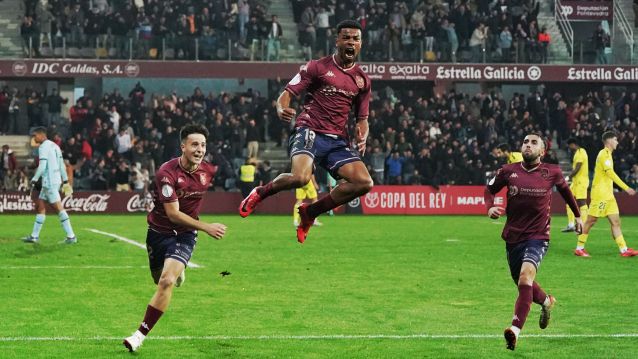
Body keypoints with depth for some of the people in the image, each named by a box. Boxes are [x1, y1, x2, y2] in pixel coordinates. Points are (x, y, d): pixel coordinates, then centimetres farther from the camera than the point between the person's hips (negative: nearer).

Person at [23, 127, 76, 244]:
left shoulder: (43, 147, -12)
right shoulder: (54, 145, 16)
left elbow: (42, 167, -20)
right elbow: (62, 165, 17)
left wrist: (34, 179, -14)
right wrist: (65, 180, 19)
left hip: (50, 181, -10)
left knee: (58, 207, -10)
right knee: (40, 205, 13)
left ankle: (71, 236, -12)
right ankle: (34, 236, 15)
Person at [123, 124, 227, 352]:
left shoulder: (208, 171, -8)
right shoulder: (167, 172, -23)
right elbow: (173, 214, -25)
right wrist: (206, 228, -28)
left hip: (185, 235, 1)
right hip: (159, 232, -1)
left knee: (167, 281, -20)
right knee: (161, 280, 17)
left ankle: (141, 334, -14)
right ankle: (177, 272, 57)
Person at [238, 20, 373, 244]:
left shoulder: (363, 80, 15)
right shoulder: (317, 67, 2)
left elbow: (362, 118, 22)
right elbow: (287, 93, 0)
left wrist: (362, 138, -1)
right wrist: (281, 109, -24)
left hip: (338, 141, 5)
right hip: (310, 131, -5)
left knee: (364, 183, -15)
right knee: (300, 178, -33)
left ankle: (310, 212, 3)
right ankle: (260, 193, 1)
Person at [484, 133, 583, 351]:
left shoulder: (551, 173, -2)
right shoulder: (508, 171, -1)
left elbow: (564, 189, 19)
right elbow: (490, 189, 15)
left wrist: (577, 215, 28)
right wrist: (490, 207, -6)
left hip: (538, 237, -4)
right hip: (512, 237, 4)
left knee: (525, 277, -27)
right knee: (523, 284, 18)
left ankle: (516, 329, -33)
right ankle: (546, 302, 52)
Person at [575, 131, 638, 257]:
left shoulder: (607, 154, 17)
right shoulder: (604, 154, -12)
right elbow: (611, 174, -21)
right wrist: (626, 188, -24)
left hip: (608, 195, 9)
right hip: (600, 194, -9)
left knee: (616, 222, 3)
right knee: (591, 220, -3)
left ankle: (624, 249, 0)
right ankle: (579, 248, 4)